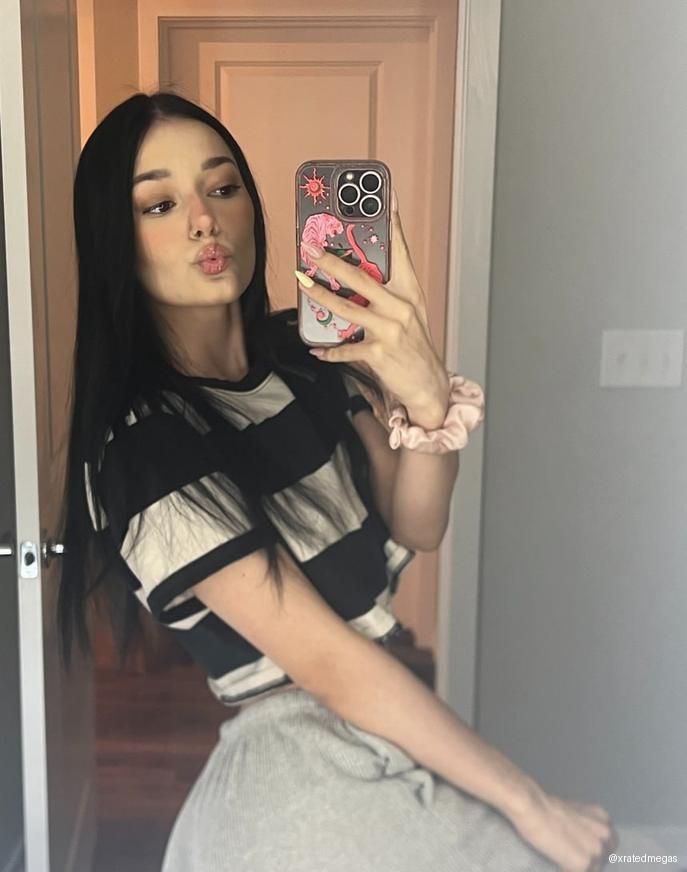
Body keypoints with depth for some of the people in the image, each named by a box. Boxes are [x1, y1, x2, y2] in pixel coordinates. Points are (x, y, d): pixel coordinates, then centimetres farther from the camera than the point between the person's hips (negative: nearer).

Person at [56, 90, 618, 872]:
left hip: (400, 736, 6)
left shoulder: (308, 350, -1)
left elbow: (416, 529, -6)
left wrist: (428, 397, -26)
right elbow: (330, 663, -22)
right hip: (305, 771, -5)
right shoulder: (139, 449, -21)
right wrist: (530, 805, -16)